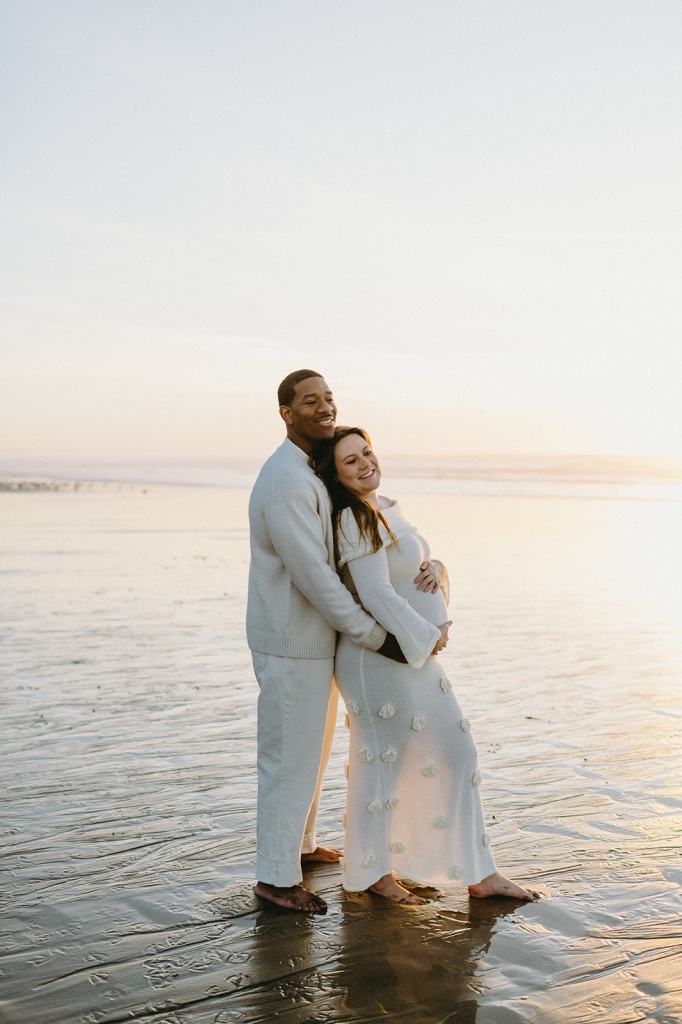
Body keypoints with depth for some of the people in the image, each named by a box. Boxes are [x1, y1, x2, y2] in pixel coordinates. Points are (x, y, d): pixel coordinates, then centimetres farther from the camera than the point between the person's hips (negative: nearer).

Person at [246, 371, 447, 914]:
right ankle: (275, 876, 15)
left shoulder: (322, 475, 11)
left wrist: (427, 563, -7)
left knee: (313, 747, 23)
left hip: (316, 638, 10)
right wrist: (381, 640, -22)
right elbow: (315, 578, -26)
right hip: (291, 644, -10)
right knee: (291, 757, 1)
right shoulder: (287, 481, -22)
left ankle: (299, 843, 41)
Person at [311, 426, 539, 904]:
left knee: (458, 756, 12)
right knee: (383, 764, 5)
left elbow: (423, 566, 16)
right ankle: (373, 872, 25)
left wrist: (435, 568, -7)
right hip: (382, 660, -10)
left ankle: (480, 874, 21)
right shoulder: (356, 520, -19)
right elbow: (376, 595, -25)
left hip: (418, 656, 10)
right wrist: (424, 638, -17)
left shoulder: (384, 508, 11)